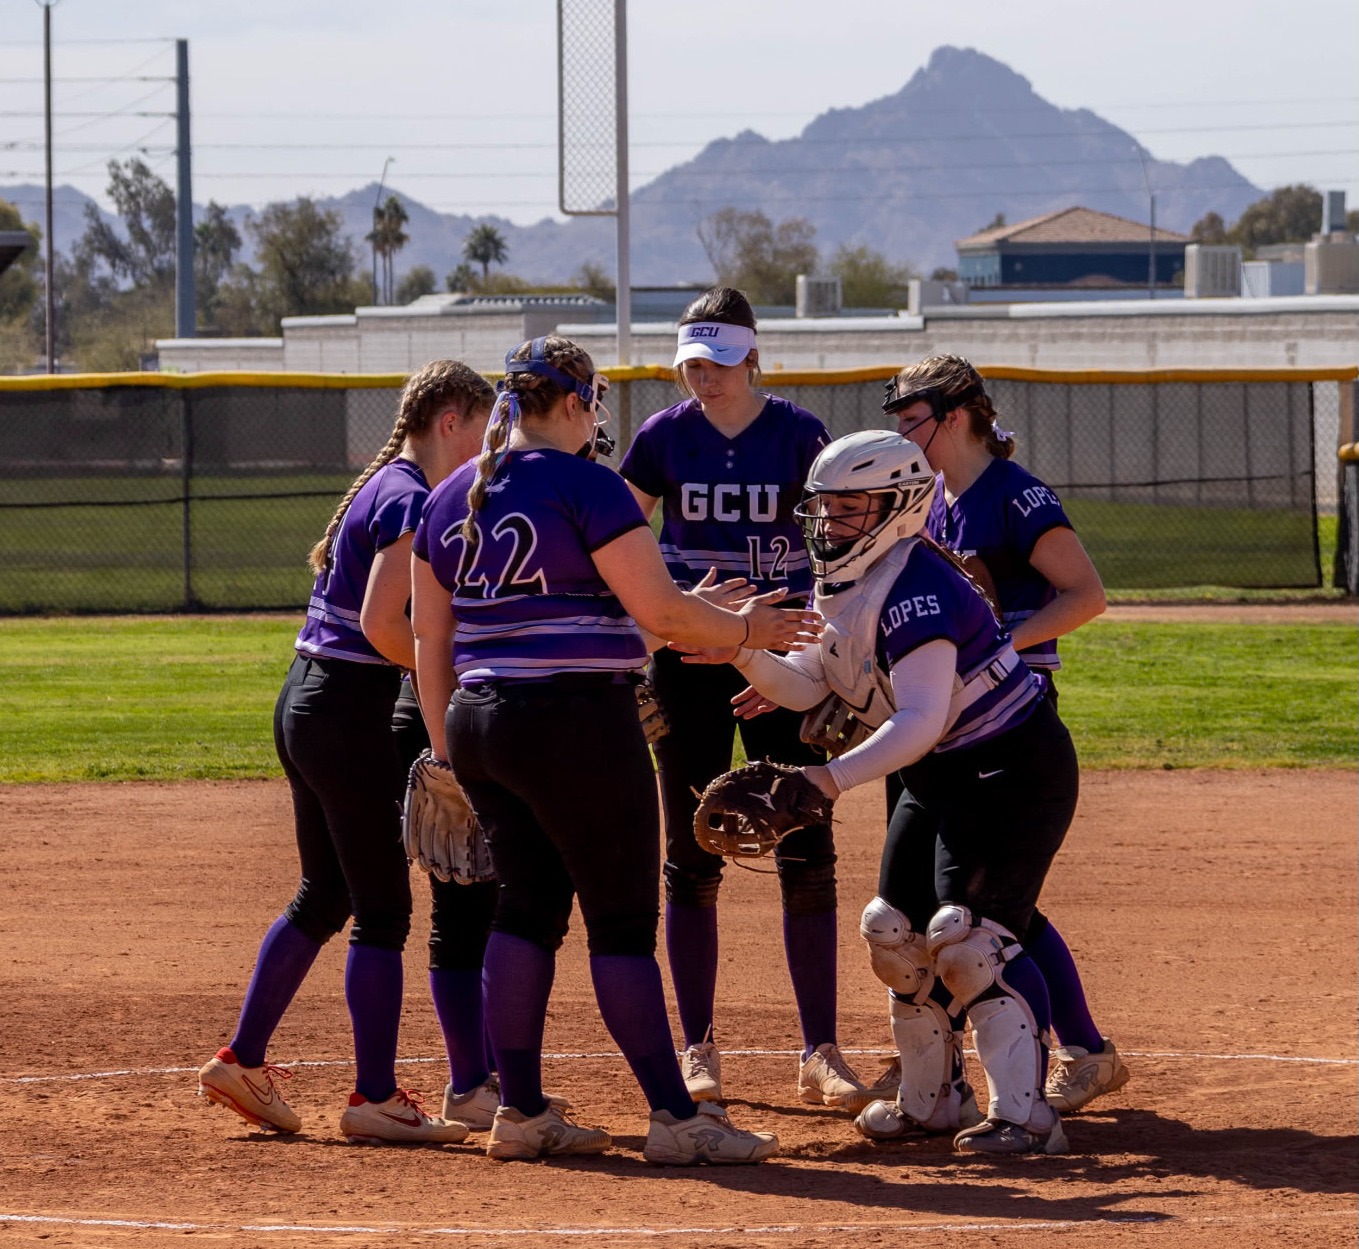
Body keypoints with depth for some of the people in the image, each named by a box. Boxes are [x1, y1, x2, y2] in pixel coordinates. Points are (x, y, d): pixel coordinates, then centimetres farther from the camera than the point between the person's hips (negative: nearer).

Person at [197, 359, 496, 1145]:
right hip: (350, 714, -10)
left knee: (323, 898, 18)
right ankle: (376, 1099, -2)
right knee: (382, 910, -4)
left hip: (305, 704, 10)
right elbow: (383, 624, -24)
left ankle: (243, 1062, 22)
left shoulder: (384, 488, 15)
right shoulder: (411, 499, -14)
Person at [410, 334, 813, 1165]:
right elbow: (660, 611, -14)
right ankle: (676, 1119, -1)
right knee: (623, 917, -3)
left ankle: (521, 1113, 12)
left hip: (478, 723, 7)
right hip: (577, 723, -7)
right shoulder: (584, 485, -10)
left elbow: (430, 641, 15)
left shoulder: (450, 498, 12)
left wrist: (448, 751, 21)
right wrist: (746, 629, 2)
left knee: (529, 906, 13)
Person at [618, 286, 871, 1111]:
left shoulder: (799, 435, -2)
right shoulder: (665, 437, 0)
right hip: (688, 658, 1)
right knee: (692, 856, 3)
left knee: (807, 855, -3)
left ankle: (821, 1052, 2)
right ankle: (700, 1050, 11)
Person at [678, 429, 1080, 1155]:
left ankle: (1022, 1115, -19)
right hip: (939, 774, 10)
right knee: (896, 930, 10)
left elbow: (922, 719, -35)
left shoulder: (915, 589, -26)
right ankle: (931, 1099, 23)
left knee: (968, 932, -20)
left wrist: (834, 778, -45)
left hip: (1014, 768, -10)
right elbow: (804, 685, 6)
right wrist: (744, 655, -13)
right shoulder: (841, 585, 5)